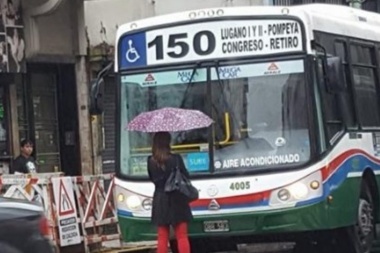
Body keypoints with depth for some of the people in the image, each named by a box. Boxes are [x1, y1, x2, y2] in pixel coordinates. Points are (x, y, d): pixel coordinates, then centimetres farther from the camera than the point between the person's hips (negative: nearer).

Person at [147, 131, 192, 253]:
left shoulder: (151, 161, -4)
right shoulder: (175, 159, -13)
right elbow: (185, 176, -1)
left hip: (159, 200, 3)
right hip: (176, 200, -3)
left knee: (162, 237, 7)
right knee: (182, 236, 3)